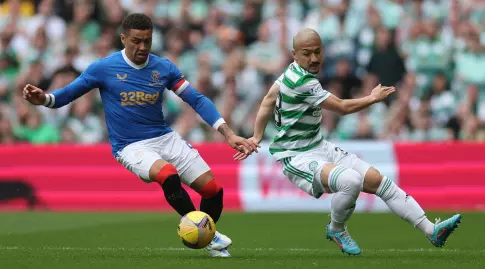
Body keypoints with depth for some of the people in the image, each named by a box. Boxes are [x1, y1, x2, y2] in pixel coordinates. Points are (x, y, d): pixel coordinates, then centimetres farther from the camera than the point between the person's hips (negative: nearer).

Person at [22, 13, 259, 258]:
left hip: (165, 138, 4)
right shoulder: (103, 68, -7)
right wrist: (44, 99, -25)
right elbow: (66, 95, -2)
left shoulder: (163, 67, 1)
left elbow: (197, 100, 2)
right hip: (131, 147, -4)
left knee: (212, 189, -5)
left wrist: (228, 134, -6)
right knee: (168, 174, -35)